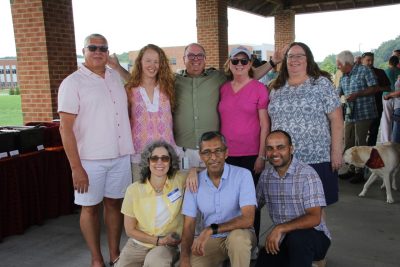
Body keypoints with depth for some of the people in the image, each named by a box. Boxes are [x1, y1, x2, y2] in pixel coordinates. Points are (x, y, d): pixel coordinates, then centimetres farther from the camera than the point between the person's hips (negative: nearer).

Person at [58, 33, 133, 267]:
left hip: (121, 156, 5)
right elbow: (66, 127, -11)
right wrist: (76, 167, -16)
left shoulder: (116, 77, 8)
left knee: (115, 203, 13)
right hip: (90, 159, -4)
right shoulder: (73, 83, -7)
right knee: (91, 207, 6)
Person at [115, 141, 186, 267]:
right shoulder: (133, 190, -10)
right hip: (138, 244, 2)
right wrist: (159, 241, -10)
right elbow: (130, 230, -3)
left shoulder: (179, 180, -11)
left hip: (168, 246, -1)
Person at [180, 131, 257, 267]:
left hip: (240, 236, -3)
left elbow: (248, 219, -23)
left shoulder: (242, 175, -15)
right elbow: (189, 225, -4)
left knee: (238, 236, -36)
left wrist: (211, 229, -33)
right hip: (210, 240, 3)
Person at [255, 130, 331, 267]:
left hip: (313, 236, -5)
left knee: (296, 237, -35)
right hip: (282, 239, 5)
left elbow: (314, 218, -23)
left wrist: (280, 229, -31)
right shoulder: (265, 175, 1)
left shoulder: (307, 174, -17)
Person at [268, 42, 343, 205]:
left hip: (317, 160, -3)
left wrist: (336, 151, -11)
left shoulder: (322, 83, -1)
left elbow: (336, 119, -5)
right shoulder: (277, 88, 12)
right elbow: (271, 122, 15)